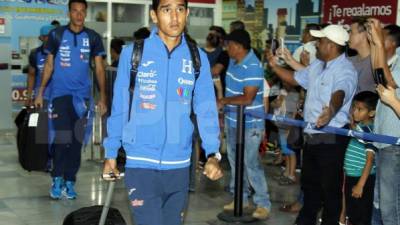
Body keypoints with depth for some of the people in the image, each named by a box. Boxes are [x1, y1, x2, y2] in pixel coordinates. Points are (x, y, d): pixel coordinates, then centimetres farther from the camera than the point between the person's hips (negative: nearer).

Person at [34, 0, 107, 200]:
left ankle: (70, 181, 15)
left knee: (77, 140, 5)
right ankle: (57, 179, 8)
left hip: (82, 95, 2)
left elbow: (99, 69, 5)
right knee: (63, 138, -8)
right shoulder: (56, 35, 1)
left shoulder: (93, 38, 3)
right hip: (60, 93, -2)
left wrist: (102, 97, -1)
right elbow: (49, 65, 7)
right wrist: (40, 93, 3)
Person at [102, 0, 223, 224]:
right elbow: (119, 108, 1)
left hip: (179, 165, 3)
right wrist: (111, 153, 5)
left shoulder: (198, 58, 1)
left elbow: (206, 109, -1)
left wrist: (213, 153, -12)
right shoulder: (132, 53, -5)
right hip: (142, 164, -3)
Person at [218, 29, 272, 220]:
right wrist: (225, 107, 11)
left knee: (251, 163, -8)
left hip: (249, 124, -9)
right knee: (235, 161, 16)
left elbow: (247, 98, -27)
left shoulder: (253, 67, -22)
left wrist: (224, 101, -18)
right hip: (232, 121, 9)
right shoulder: (234, 61, 5)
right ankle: (241, 198, 29)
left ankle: (263, 204, 3)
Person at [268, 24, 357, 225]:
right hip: (312, 135, 9)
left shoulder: (345, 71, -20)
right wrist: (275, 66, 13)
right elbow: (295, 79, 24)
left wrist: (332, 108, -61)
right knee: (309, 182, 23)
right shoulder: (317, 65, 9)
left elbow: (340, 93, -41)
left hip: (332, 138, -9)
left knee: (330, 186, 3)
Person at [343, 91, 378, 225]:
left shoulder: (371, 131, -18)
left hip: (363, 179, -9)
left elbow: (370, 160, -20)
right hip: (350, 177, 9)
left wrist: (361, 184, -22)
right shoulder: (357, 127, 8)